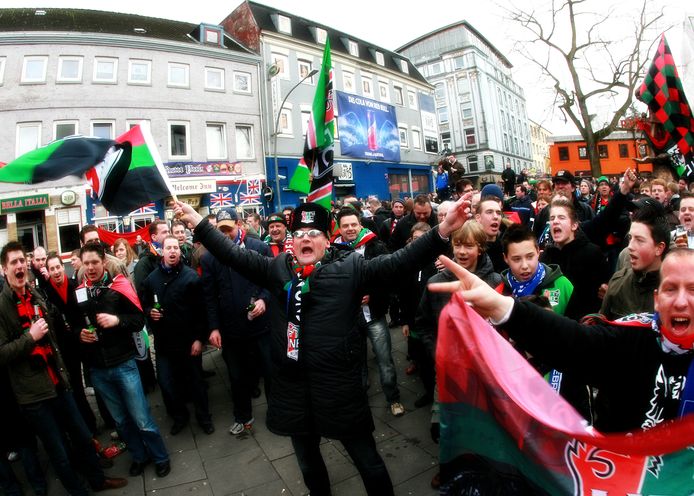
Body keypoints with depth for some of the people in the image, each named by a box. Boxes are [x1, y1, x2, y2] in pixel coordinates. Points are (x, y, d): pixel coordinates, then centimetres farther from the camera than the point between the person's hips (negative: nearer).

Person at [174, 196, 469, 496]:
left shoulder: (350, 267, -6)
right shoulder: (277, 268, 4)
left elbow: (399, 261, -14)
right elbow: (233, 255, 4)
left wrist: (442, 232, -24)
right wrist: (197, 222, 0)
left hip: (339, 385, -4)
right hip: (292, 387, 4)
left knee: (368, 461, 14)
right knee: (308, 461, 28)